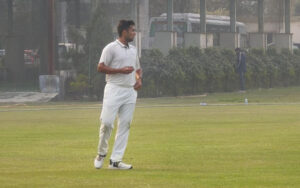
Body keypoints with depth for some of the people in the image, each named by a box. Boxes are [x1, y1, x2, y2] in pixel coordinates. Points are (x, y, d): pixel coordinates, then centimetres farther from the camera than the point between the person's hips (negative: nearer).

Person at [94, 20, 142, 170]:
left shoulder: (133, 49, 18)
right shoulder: (111, 48, -4)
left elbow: (137, 68, 29)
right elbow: (100, 67, -10)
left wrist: (139, 79, 8)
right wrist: (121, 70, -16)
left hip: (130, 91, 7)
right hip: (114, 89, -7)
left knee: (125, 125, 1)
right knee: (107, 122, -13)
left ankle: (115, 160, 1)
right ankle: (102, 153, 9)